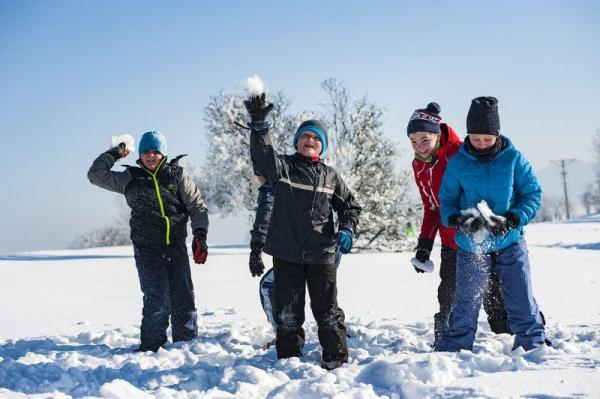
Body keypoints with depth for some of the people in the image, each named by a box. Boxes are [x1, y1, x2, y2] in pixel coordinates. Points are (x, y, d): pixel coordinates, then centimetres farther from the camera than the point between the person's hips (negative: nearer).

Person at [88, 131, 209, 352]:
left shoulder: (177, 175, 6)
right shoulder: (130, 178, 8)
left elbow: (197, 206, 4)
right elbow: (96, 175, 11)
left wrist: (200, 235, -7)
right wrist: (114, 153, 11)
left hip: (177, 247, 1)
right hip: (147, 249, -1)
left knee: (184, 299, 1)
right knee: (158, 300, -12)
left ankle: (187, 344, 14)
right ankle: (151, 347, 1)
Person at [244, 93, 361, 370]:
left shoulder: (330, 176, 11)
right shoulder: (283, 167, 3)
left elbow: (350, 205, 18)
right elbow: (263, 156, -18)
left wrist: (347, 230, -1)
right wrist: (258, 123, -31)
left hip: (321, 254, 1)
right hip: (286, 254, -1)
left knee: (327, 309, 5)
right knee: (287, 310, 7)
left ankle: (336, 357, 16)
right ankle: (289, 357, 19)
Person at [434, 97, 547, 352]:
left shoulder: (513, 158, -4)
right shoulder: (458, 162, -2)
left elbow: (533, 195, -1)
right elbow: (446, 200, 5)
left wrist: (511, 220, -17)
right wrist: (458, 220, -16)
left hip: (510, 242, 0)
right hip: (470, 245, 1)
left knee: (521, 301, 2)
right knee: (465, 304, 6)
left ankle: (535, 347, 19)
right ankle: (451, 351, 19)